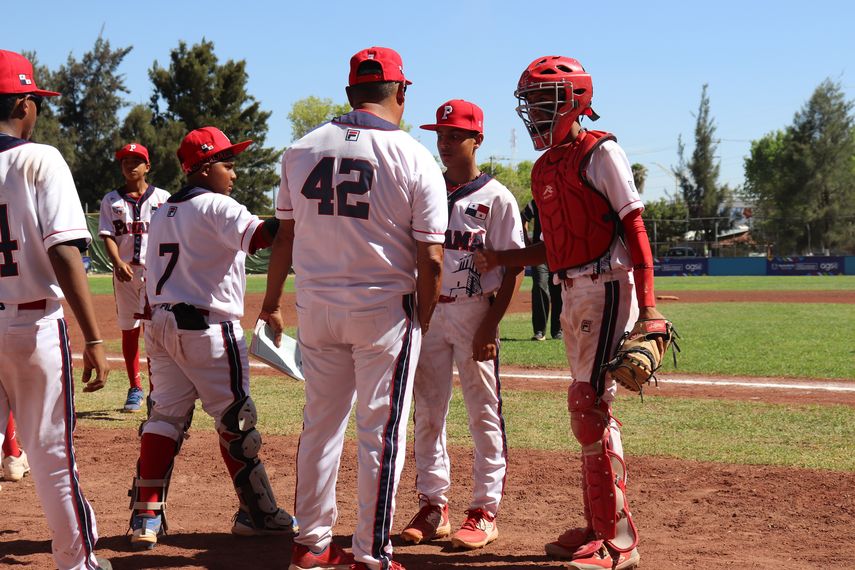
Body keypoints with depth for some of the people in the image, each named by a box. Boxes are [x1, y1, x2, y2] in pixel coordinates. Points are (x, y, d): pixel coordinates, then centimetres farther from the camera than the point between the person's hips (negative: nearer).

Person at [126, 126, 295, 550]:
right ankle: (256, 512, 11)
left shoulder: (162, 214, 16)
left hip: (160, 323, 8)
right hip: (208, 327, -7)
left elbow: (151, 282, 18)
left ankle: (146, 516, 3)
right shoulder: (216, 206, -9)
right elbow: (261, 235, -29)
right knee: (235, 419, 3)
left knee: (164, 416, 8)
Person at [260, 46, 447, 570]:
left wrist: (272, 304, 15)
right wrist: (421, 324, 1)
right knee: (382, 430, 4)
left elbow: (284, 236, 6)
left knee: (321, 423, 15)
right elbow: (430, 259, -10)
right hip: (385, 310, -4)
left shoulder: (303, 149, 2)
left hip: (317, 309, 4)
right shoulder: (416, 160, -9)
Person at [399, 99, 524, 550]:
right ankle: (433, 506, 15)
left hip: (474, 313, -5)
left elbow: (513, 268, -6)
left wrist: (490, 326, -14)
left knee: (484, 414, -1)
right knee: (427, 411, 7)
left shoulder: (496, 198, -4)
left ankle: (484, 511, 6)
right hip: (427, 311, 5)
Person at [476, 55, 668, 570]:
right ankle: (599, 528, 21)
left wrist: (648, 306, -19)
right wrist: (499, 259, 9)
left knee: (589, 403, -13)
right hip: (573, 294, 9)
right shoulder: (544, 168, 15)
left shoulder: (600, 152, -9)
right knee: (588, 408, 12)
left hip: (607, 288, -9)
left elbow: (635, 227, -13)